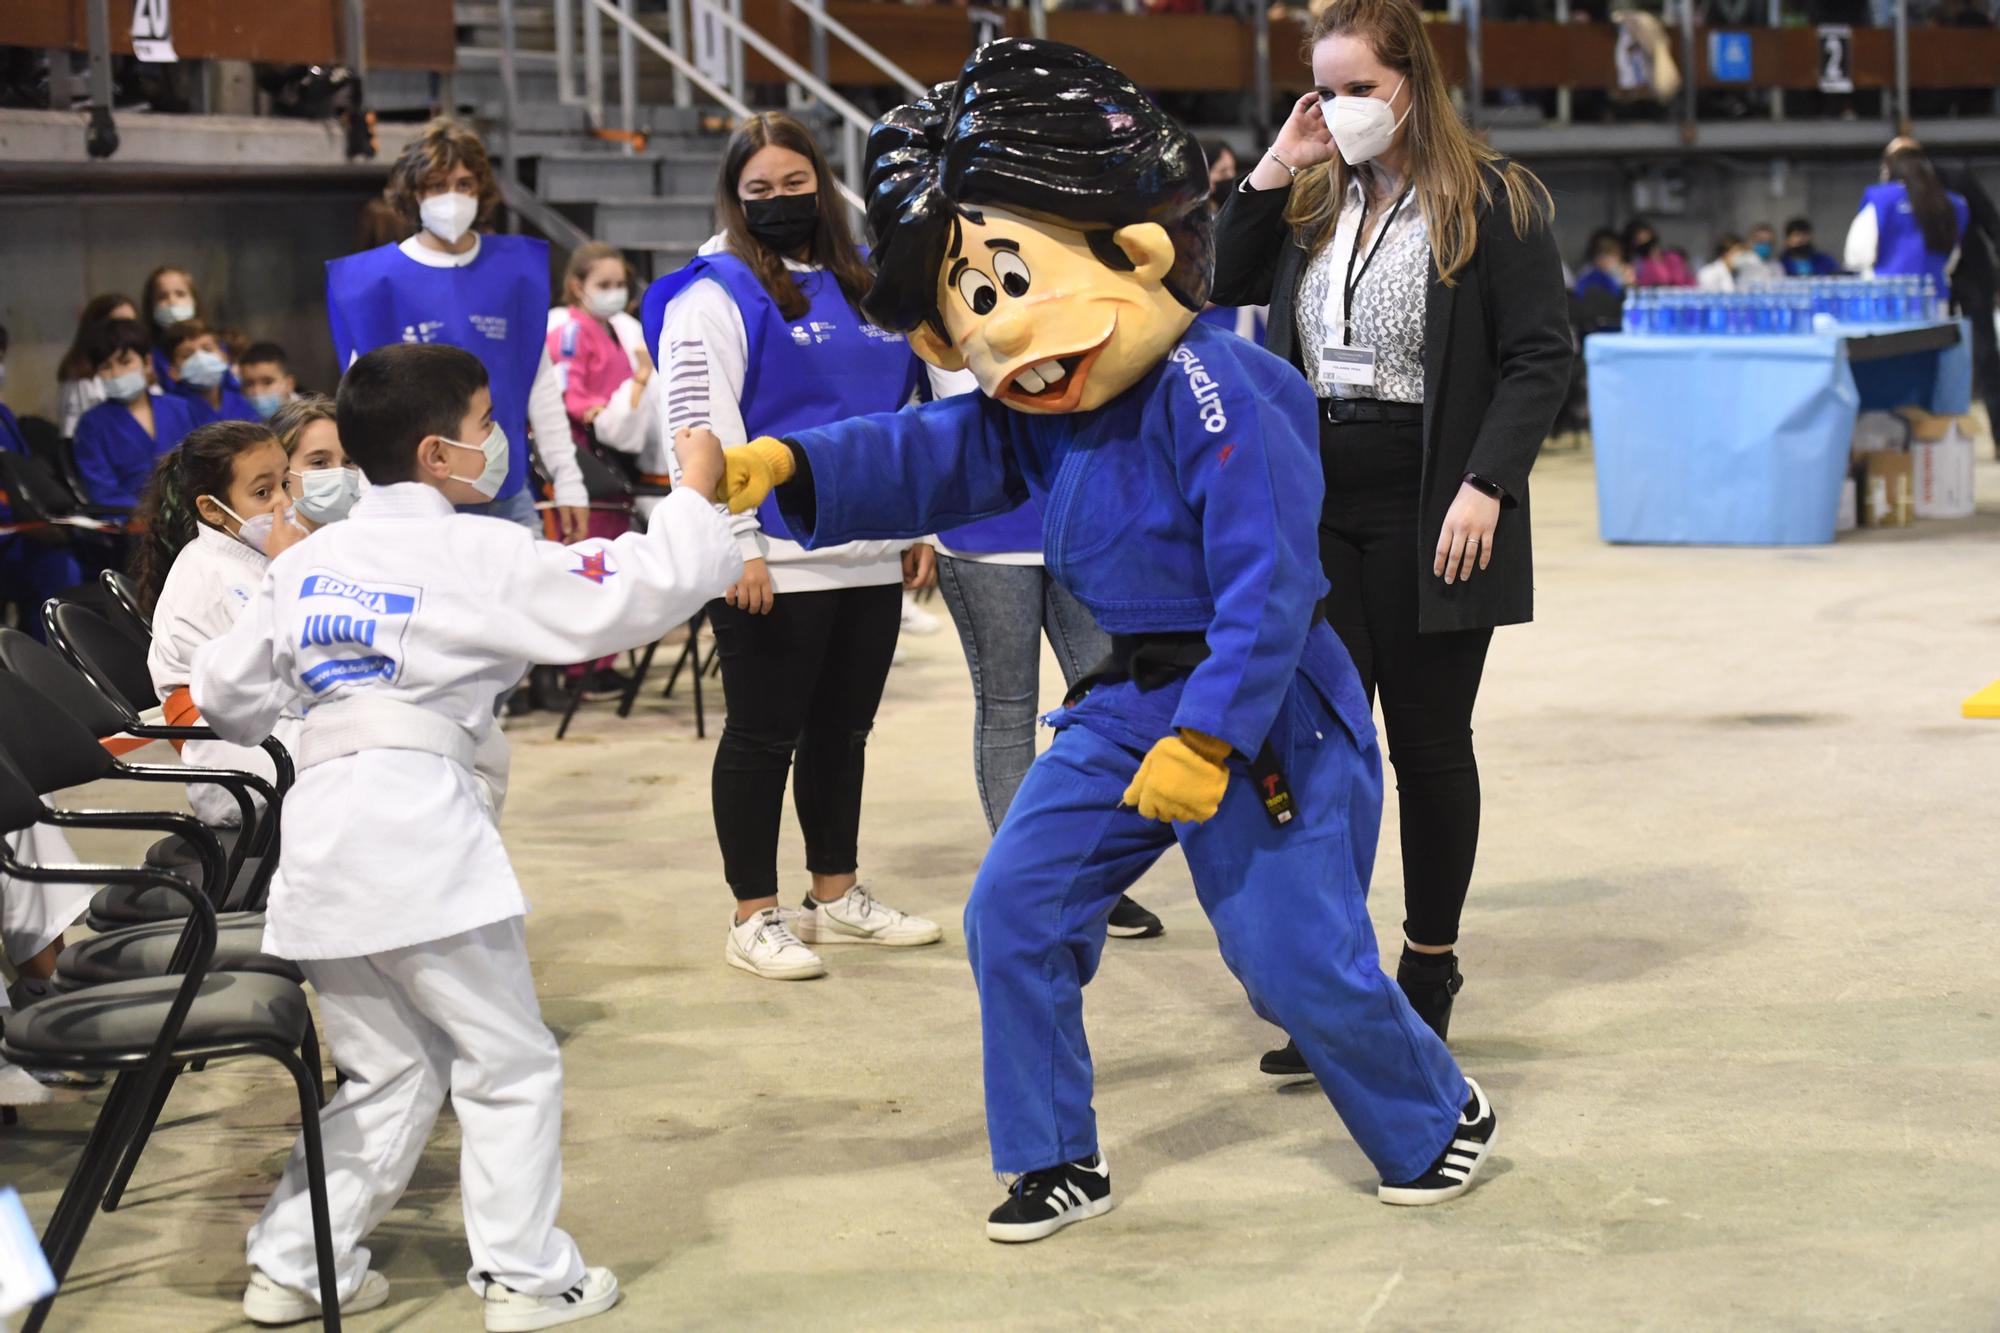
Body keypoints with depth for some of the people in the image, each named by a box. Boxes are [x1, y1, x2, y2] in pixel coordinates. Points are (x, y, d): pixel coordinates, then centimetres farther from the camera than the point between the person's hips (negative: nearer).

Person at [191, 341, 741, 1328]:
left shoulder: (305, 562, 13)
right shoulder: (476, 555, -5)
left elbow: (228, 695, 18)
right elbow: (625, 598, -7)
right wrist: (692, 497, 7)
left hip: (320, 836, 6)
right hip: (420, 831, -6)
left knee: (390, 1074, 20)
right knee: (509, 1066, 8)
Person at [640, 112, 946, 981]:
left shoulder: (859, 284, 14)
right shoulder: (716, 293, -6)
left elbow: (900, 408, 21)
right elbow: (698, 425, -13)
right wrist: (737, 546, -18)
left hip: (870, 559, 7)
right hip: (774, 566, -7)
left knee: (843, 731, 15)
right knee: (763, 738, 0)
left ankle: (836, 895, 28)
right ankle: (755, 917, 8)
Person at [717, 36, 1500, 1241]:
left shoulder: (1210, 397, -24)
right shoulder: (1036, 412, 4)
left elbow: (1266, 584, -27)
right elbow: (925, 458, 3)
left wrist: (1208, 739, -31)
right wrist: (791, 465, -15)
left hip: (1265, 713, -8)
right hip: (1130, 703, 8)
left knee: (1300, 961, -3)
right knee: (1014, 910, 1)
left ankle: (1441, 1121, 25)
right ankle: (1058, 1163, 15)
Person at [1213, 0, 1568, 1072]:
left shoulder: (1494, 200, -5)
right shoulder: (1313, 201, 11)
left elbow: (1541, 357, -8)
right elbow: (1224, 289, 10)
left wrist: (1485, 486, -18)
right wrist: (1273, 171, 0)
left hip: (1430, 519, -4)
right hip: (1319, 510, 4)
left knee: (1429, 744, 8)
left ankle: (1429, 971, 24)